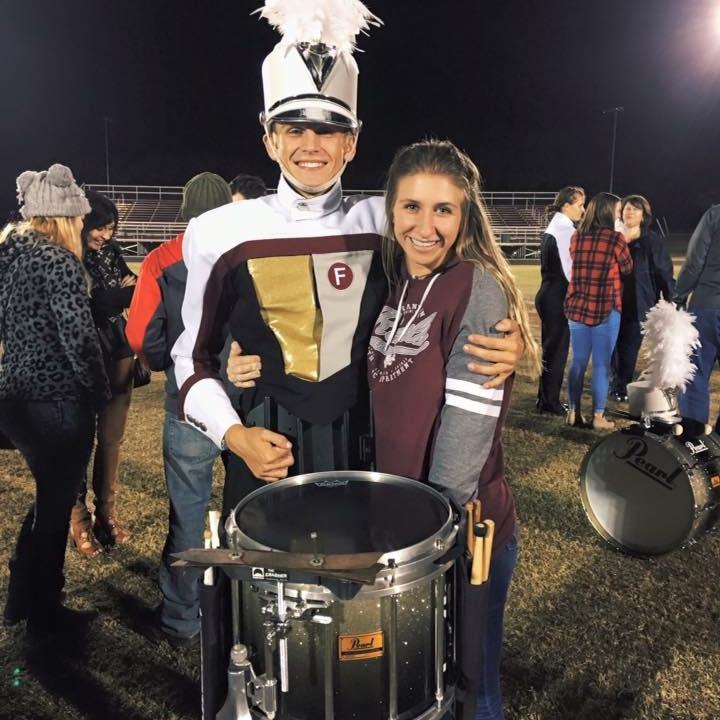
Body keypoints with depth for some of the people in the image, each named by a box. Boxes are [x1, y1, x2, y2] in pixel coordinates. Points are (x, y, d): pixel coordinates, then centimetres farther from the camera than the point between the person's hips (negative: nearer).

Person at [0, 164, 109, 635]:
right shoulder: (58, 261, -16)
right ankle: (45, 613, 24)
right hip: (57, 403, -8)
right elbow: (78, 338, -20)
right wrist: (101, 390, -6)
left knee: (50, 494, 24)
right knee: (56, 505, 8)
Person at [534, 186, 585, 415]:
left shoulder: (553, 228, 15)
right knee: (557, 349, 0)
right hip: (558, 298, -10)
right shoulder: (566, 231, -15)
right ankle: (550, 403, 8)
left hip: (548, 295, 10)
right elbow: (571, 270, -17)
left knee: (550, 348, 16)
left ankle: (545, 399, 25)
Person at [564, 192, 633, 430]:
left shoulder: (576, 237, 5)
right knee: (601, 364, 3)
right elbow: (627, 269, 5)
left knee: (578, 361, 12)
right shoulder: (616, 238, -9)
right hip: (605, 309, -5)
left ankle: (573, 413, 17)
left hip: (577, 307, 5)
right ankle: (598, 417, 10)